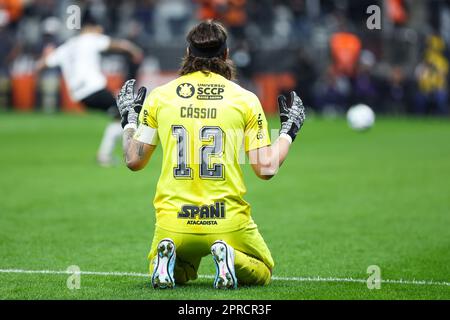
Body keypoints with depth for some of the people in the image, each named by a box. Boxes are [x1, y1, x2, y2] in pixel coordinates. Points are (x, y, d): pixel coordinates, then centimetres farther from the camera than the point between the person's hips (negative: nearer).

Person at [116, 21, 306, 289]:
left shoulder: (158, 97, 4)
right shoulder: (245, 100, -1)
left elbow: (134, 161, 10)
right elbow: (267, 168, -1)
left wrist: (129, 118, 29)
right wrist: (289, 130, 17)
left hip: (173, 222, 2)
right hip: (229, 222, -2)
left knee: (177, 274, 30)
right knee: (262, 273, 23)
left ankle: (167, 256, -7)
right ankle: (229, 256, -12)